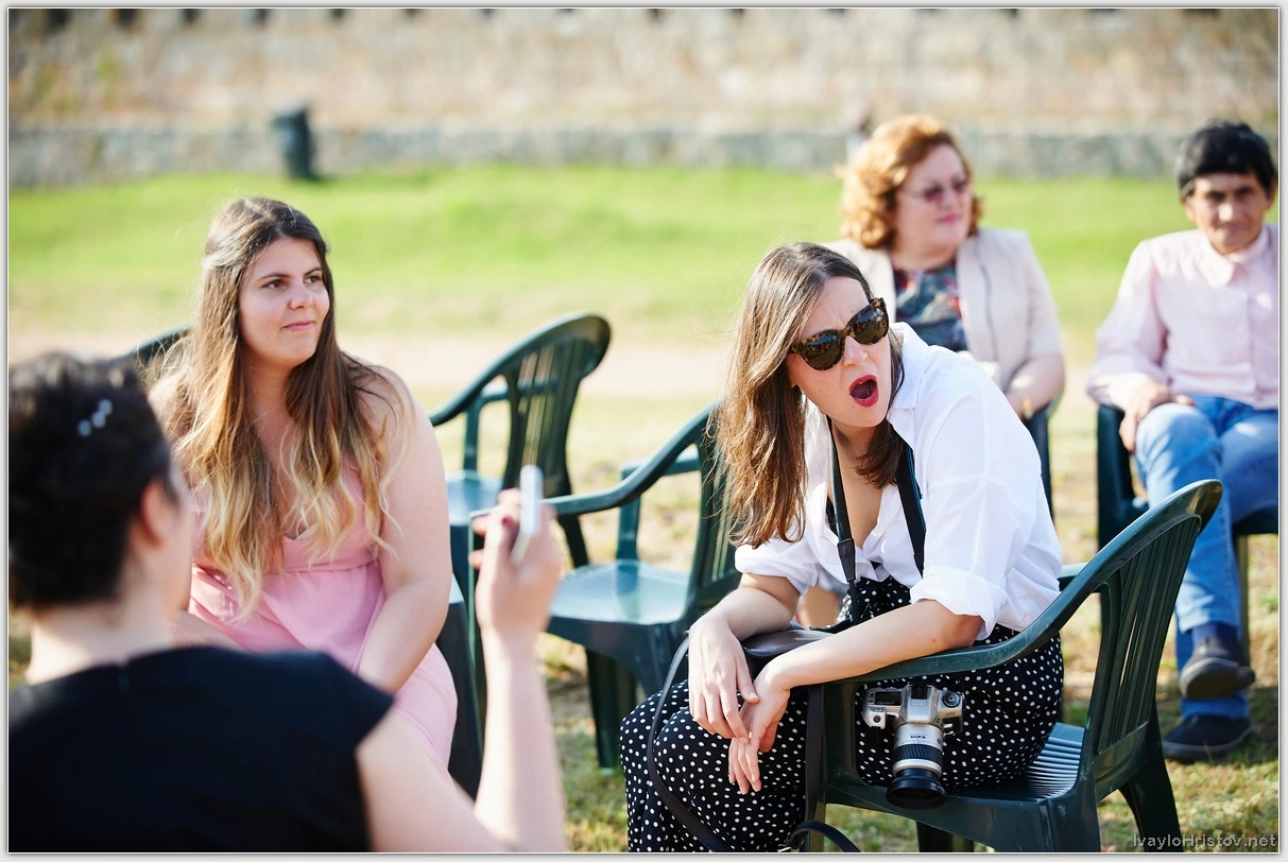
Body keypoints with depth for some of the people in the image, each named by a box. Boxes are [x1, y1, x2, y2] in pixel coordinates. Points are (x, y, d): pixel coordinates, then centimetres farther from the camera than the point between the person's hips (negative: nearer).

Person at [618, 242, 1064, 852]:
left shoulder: (957, 402, -20)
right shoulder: (805, 422, 2)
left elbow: (953, 616, -27)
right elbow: (773, 586, 6)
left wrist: (785, 674, -25)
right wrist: (714, 628, -18)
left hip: (984, 685, -7)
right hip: (881, 651, 7)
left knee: (693, 756, -17)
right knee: (645, 731, -6)